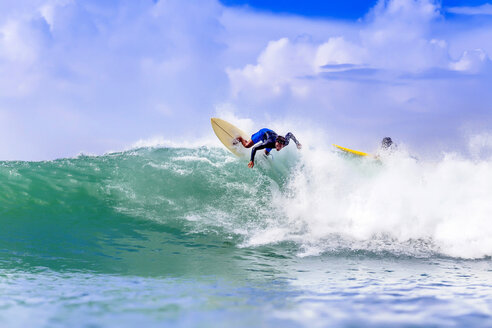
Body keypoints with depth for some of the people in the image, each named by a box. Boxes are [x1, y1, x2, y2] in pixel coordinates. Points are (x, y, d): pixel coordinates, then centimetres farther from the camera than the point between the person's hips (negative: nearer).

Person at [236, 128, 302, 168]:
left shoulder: (286, 142, -38)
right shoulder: (270, 143, -49)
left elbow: (290, 134, -15)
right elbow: (254, 148, -45)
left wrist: (297, 142, -16)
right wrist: (252, 160, -48)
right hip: (263, 133, -5)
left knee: (266, 153, 24)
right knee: (247, 145, -4)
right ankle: (240, 139, 29)